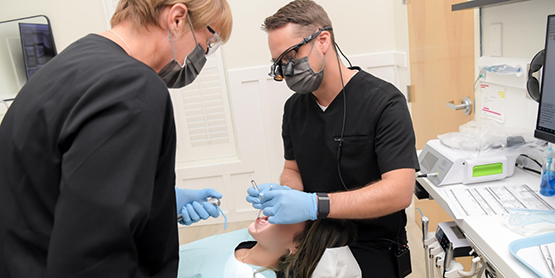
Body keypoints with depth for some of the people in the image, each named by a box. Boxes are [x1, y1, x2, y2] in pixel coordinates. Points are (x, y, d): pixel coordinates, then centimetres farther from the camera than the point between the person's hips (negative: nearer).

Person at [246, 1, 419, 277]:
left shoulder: (384, 102, -13)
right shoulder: (294, 107, 7)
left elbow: (400, 191, -21)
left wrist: (314, 205, -30)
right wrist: (280, 193, -10)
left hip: (371, 246, -4)